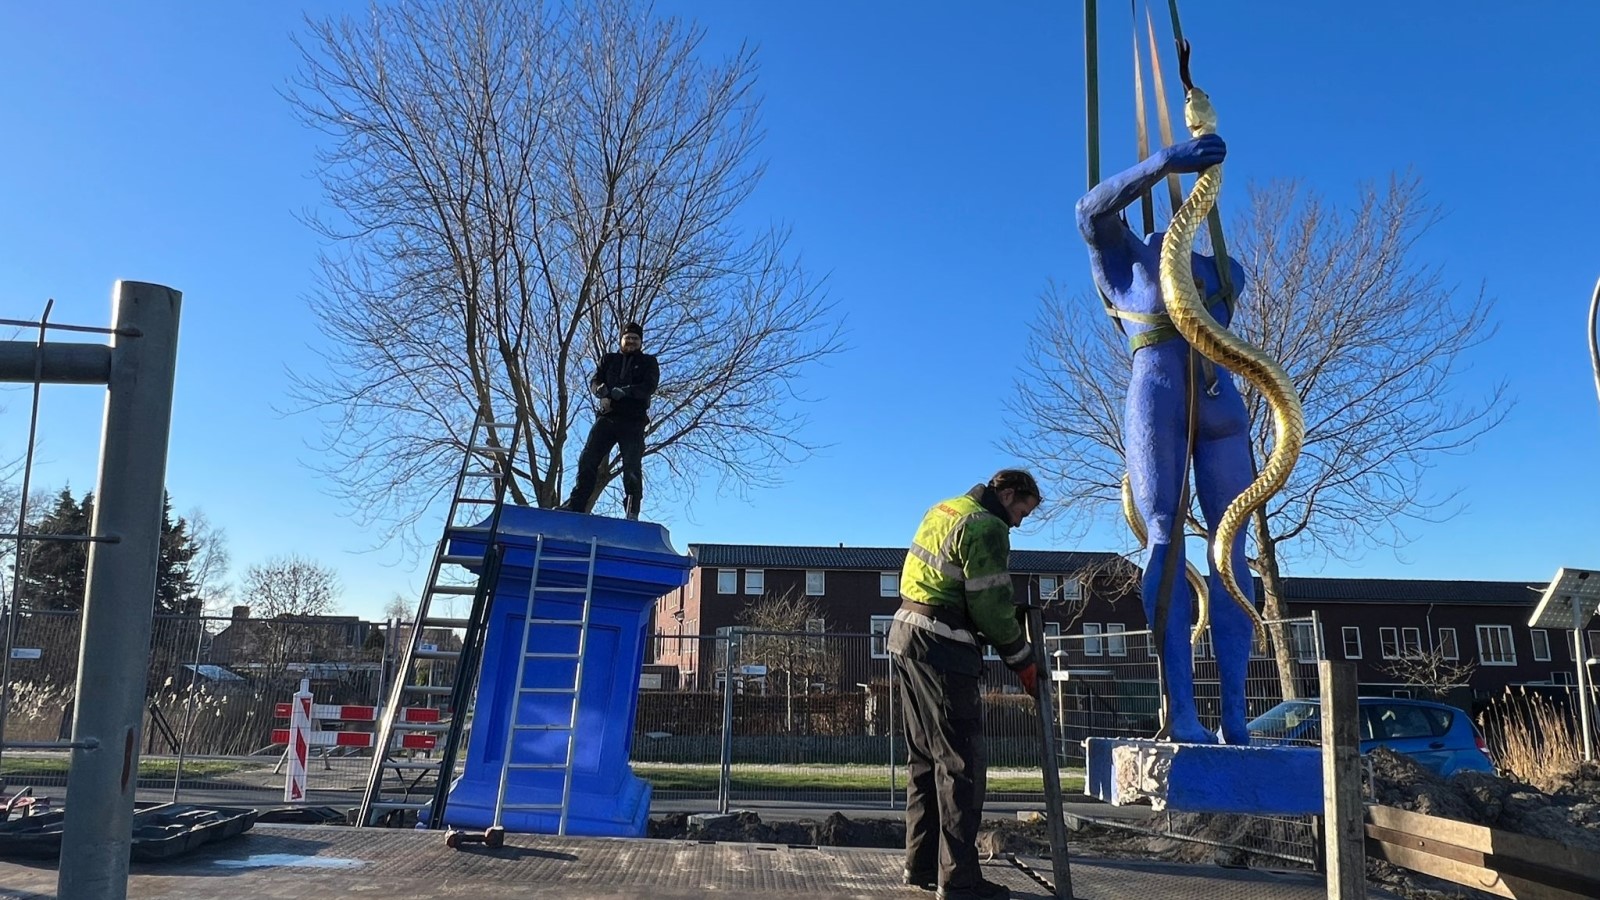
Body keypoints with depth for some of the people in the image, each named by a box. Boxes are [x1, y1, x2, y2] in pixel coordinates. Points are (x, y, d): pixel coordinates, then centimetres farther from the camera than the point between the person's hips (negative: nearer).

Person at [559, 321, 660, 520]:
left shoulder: (648, 362, 13)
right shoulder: (609, 359, 22)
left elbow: (649, 386, -5)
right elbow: (594, 381, 9)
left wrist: (623, 392, -19)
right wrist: (601, 389, -16)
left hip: (633, 421, -3)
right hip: (607, 417, 3)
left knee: (632, 468, -10)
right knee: (588, 459, -7)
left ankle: (631, 513, -9)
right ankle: (576, 504, -6)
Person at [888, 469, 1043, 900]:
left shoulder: (943, 510, 16)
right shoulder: (986, 527, -12)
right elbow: (992, 605, -14)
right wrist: (1023, 659, -1)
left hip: (905, 635, 10)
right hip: (941, 649, -10)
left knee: (925, 756, 15)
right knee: (960, 762, -4)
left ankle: (922, 864, 22)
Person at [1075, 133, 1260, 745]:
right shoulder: (1119, 256, 24)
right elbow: (1092, 209, 18)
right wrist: (1164, 160, 15)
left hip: (1217, 396, 2)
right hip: (1154, 388, -2)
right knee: (1167, 540, -8)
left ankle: (1234, 714, -15)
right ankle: (1180, 710, -15)